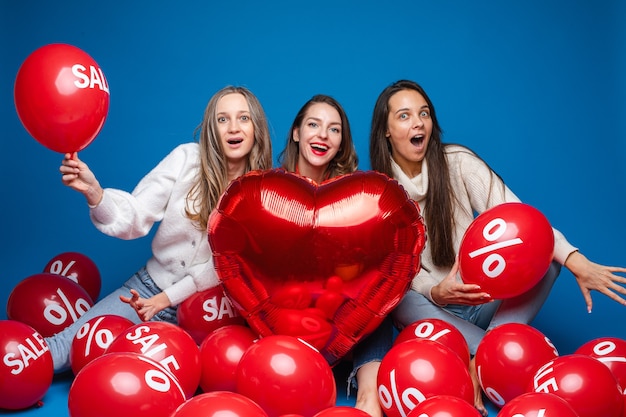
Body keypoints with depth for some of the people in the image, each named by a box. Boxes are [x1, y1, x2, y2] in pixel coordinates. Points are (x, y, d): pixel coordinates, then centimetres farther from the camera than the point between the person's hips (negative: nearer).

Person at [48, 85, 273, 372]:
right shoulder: (187, 158, -9)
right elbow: (133, 220, -12)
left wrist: (166, 299, -13)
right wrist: (94, 192, -31)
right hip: (149, 284, 2)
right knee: (64, 347, -14)